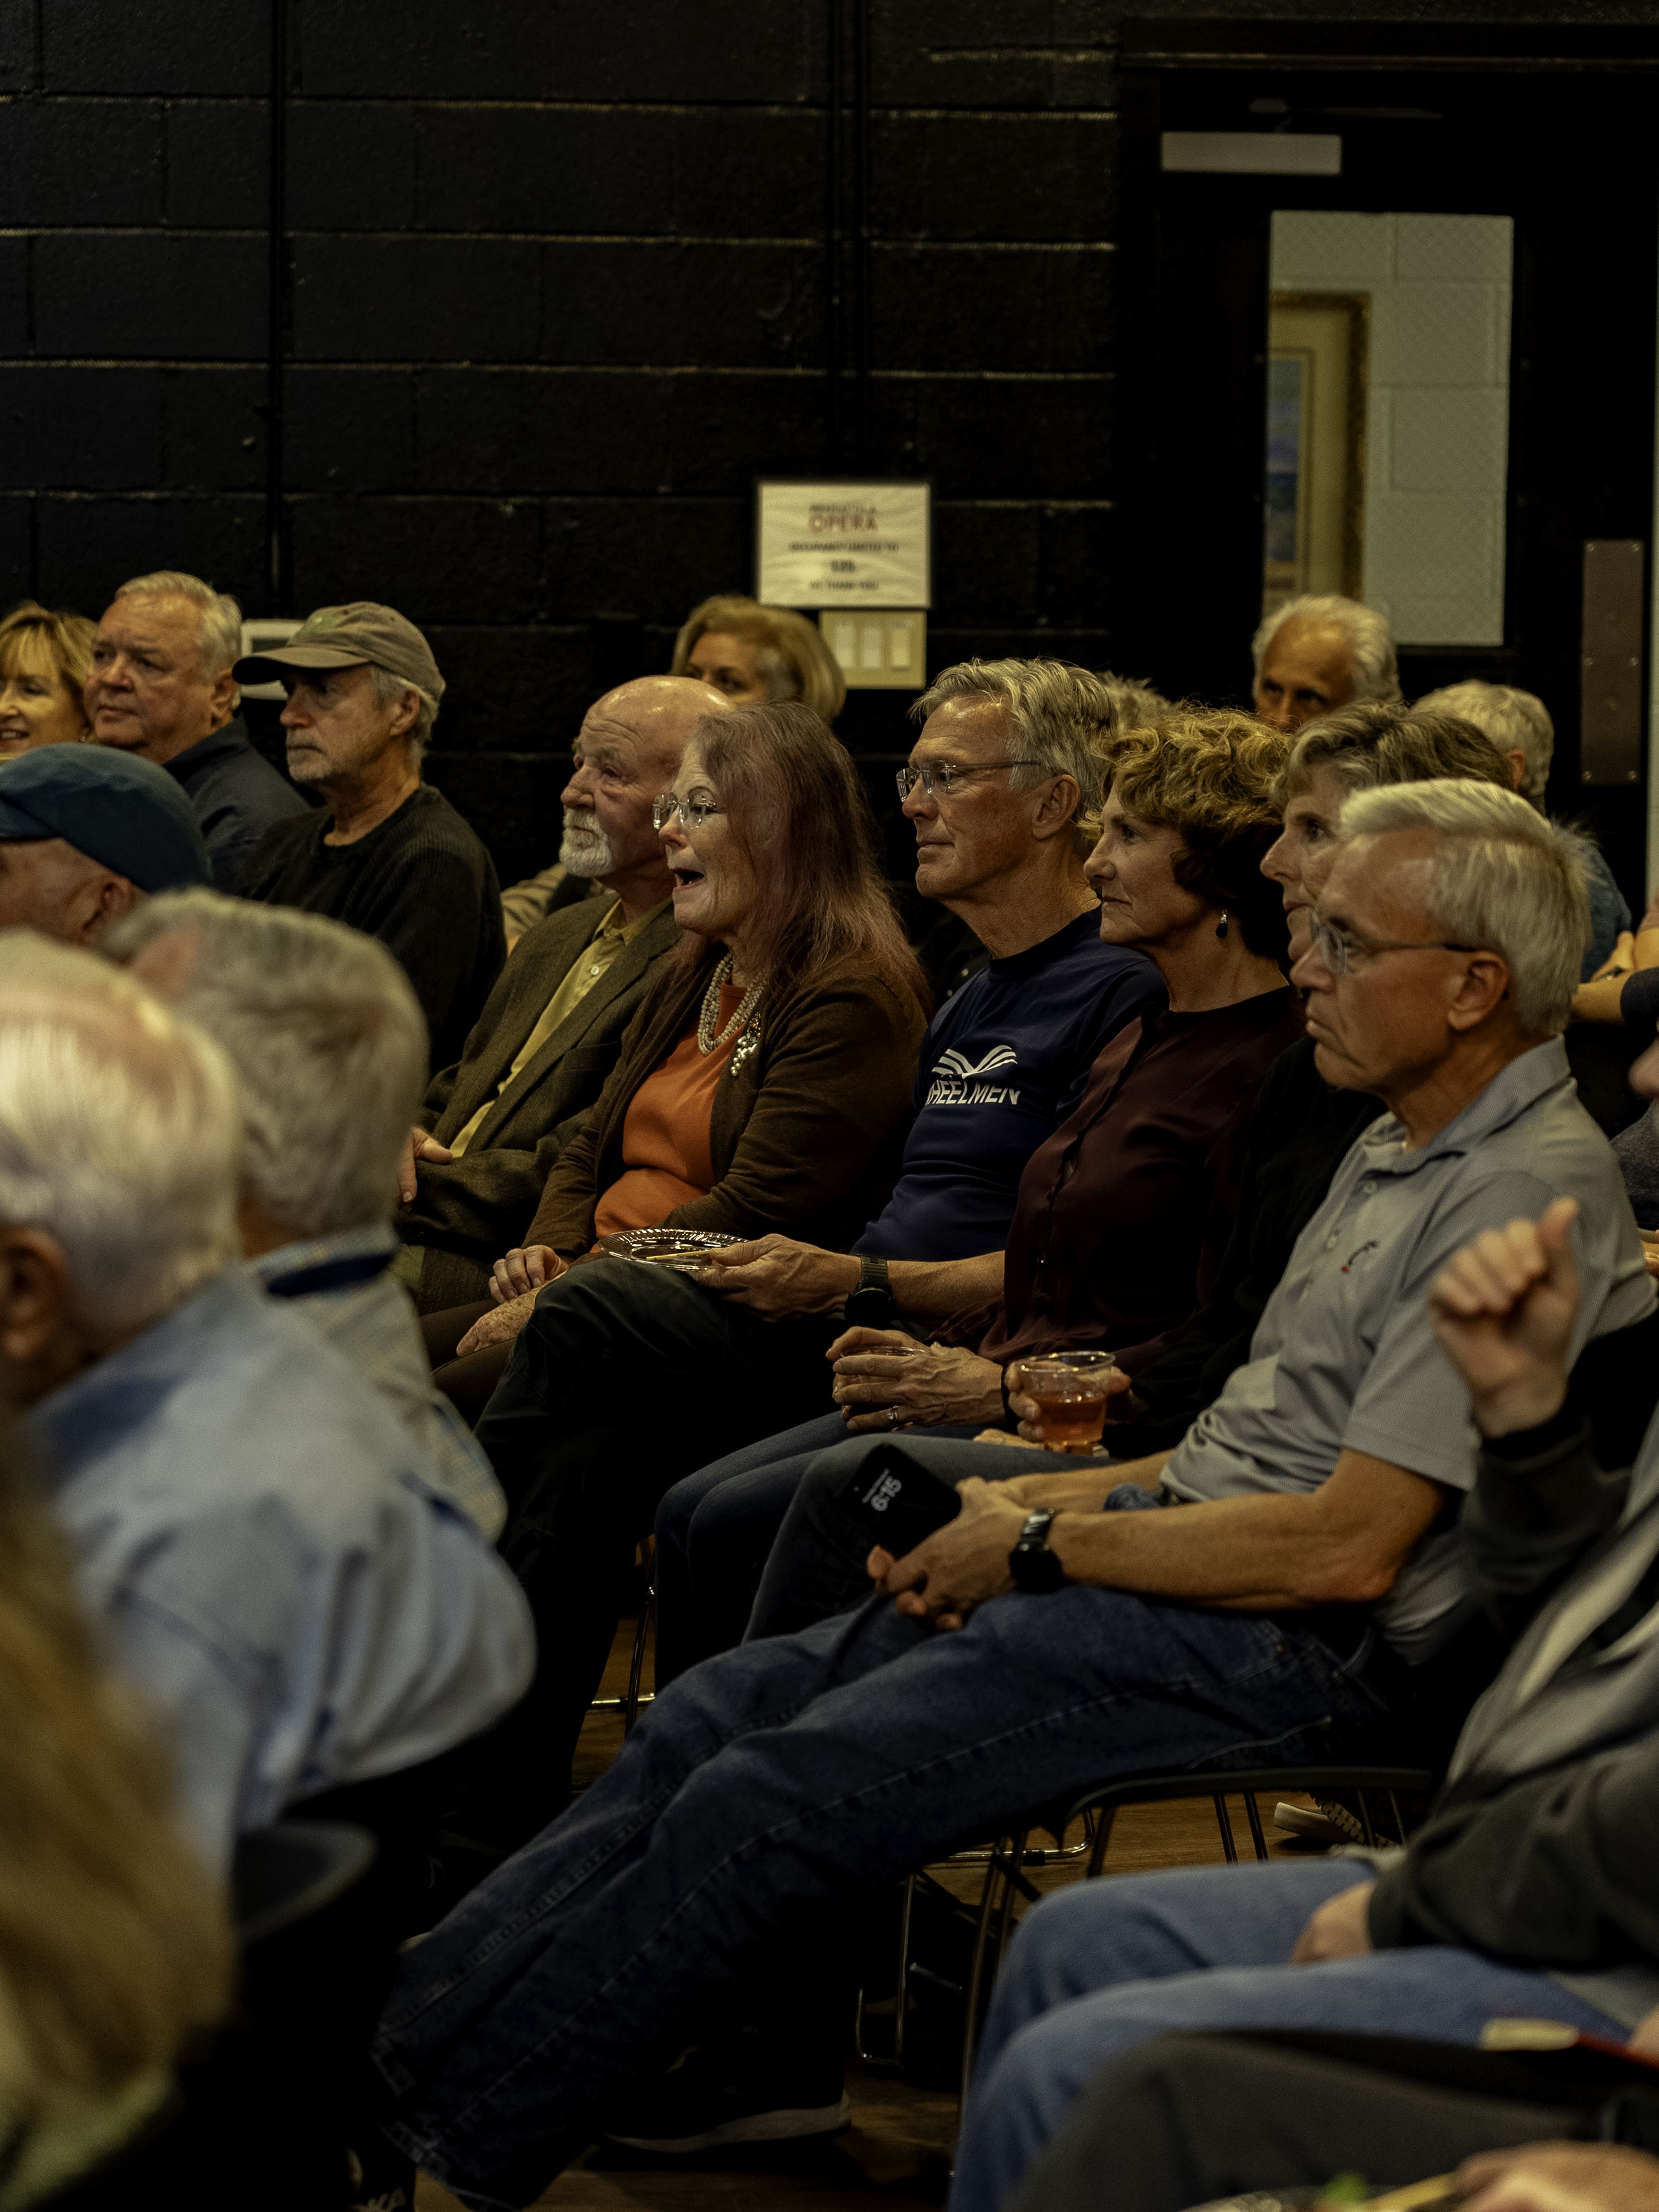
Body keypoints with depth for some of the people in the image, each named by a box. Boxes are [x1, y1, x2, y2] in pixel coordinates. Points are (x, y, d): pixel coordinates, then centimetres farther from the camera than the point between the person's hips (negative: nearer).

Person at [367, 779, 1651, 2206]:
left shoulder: (1530, 1193, -16)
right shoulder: (1403, 1150, 16)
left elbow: (1345, 1546, -21)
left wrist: (1041, 1544, -11)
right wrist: (1082, 1495, 6)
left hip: (1282, 1654, -10)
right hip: (1175, 1568, 10)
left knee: (756, 1801, -16)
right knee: (714, 1710, -1)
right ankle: (391, 2033, -1)